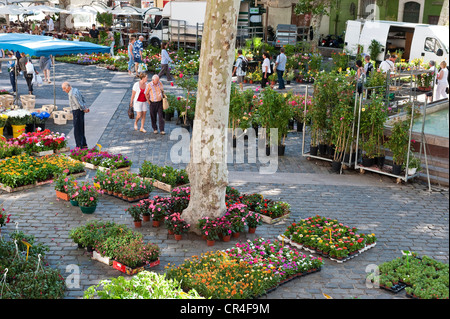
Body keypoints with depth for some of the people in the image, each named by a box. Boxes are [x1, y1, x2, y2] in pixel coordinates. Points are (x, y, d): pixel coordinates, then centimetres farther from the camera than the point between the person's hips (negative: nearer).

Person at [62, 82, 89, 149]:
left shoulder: (72, 94, -22)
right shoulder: (75, 89, 9)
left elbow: (78, 103, -22)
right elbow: (83, 99, 16)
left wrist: (84, 109, -8)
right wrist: (86, 107, 14)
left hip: (77, 111, -10)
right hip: (81, 111, 10)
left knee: (77, 130, -3)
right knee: (81, 129, 17)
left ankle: (79, 146, 1)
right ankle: (84, 144, 24)